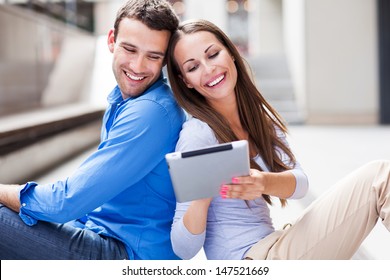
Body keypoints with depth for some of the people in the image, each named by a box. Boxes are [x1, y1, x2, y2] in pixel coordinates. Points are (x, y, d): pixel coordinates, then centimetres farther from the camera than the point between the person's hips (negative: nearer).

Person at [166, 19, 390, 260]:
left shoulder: (259, 114, 8)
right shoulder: (197, 134, -14)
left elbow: (300, 183, -4)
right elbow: (184, 249, -15)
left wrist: (264, 183, -26)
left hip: (271, 245, 7)